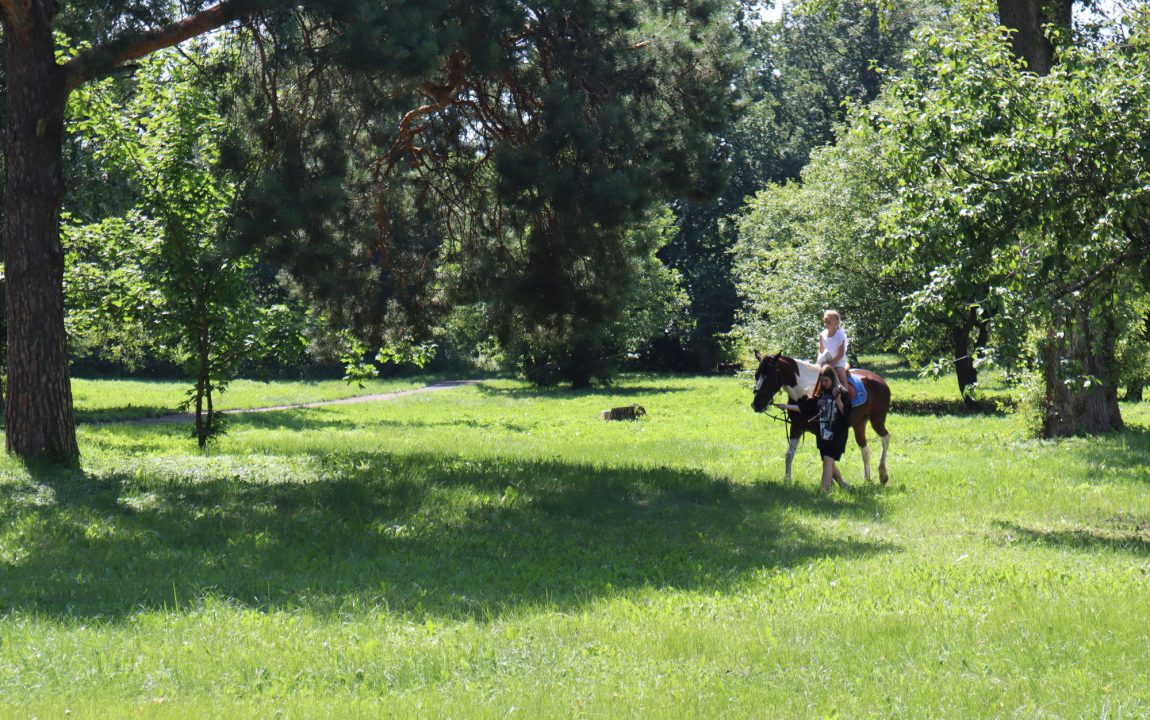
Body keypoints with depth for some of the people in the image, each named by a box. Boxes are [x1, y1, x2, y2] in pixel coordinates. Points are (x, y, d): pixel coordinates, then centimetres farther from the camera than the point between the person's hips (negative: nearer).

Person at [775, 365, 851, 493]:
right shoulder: (819, 394, 8)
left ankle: (824, 492, -19)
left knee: (828, 461, -15)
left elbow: (846, 413, -13)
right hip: (823, 434, 7)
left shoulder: (842, 393, -8)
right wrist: (787, 407, 0)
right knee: (829, 463, 16)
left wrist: (838, 400, -25)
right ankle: (843, 485, 36)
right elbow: (805, 408, 6)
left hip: (836, 434, -7)